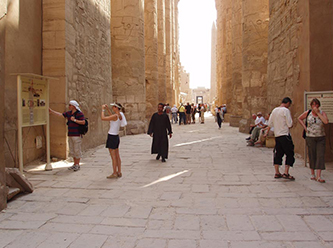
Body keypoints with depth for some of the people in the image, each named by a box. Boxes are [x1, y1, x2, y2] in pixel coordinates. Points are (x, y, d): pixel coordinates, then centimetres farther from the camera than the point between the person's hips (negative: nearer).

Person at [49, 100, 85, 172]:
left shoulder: (79, 113, -9)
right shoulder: (69, 113, 13)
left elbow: (83, 122, -16)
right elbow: (60, 114, 17)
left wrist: (74, 120, -16)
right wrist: (51, 111, 13)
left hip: (77, 135, -8)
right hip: (70, 135, 8)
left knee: (77, 150, -4)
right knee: (72, 150, 11)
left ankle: (77, 165, 4)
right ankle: (75, 164, 20)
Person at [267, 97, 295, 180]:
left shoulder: (274, 110, 11)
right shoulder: (286, 110, -10)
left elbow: (270, 124, 14)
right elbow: (290, 124, -13)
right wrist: (290, 126, 8)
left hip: (277, 135, 7)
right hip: (285, 135, -7)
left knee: (278, 154, 12)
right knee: (289, 154, 1)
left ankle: (277, 172, 16)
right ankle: (286, 173, -2)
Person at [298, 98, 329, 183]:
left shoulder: (322, 113, 0)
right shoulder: (307, 113, 2)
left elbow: (326, 121, -19)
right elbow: (299, 118, 17)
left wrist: (318, 113, -16)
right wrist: (305, 128, 5)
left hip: (321, 138, 0)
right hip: (310, 137, 0)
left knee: (320, 156, -7)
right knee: (312, 156, 6)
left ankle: (318, 176, -8)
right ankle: (312, 174, 20)